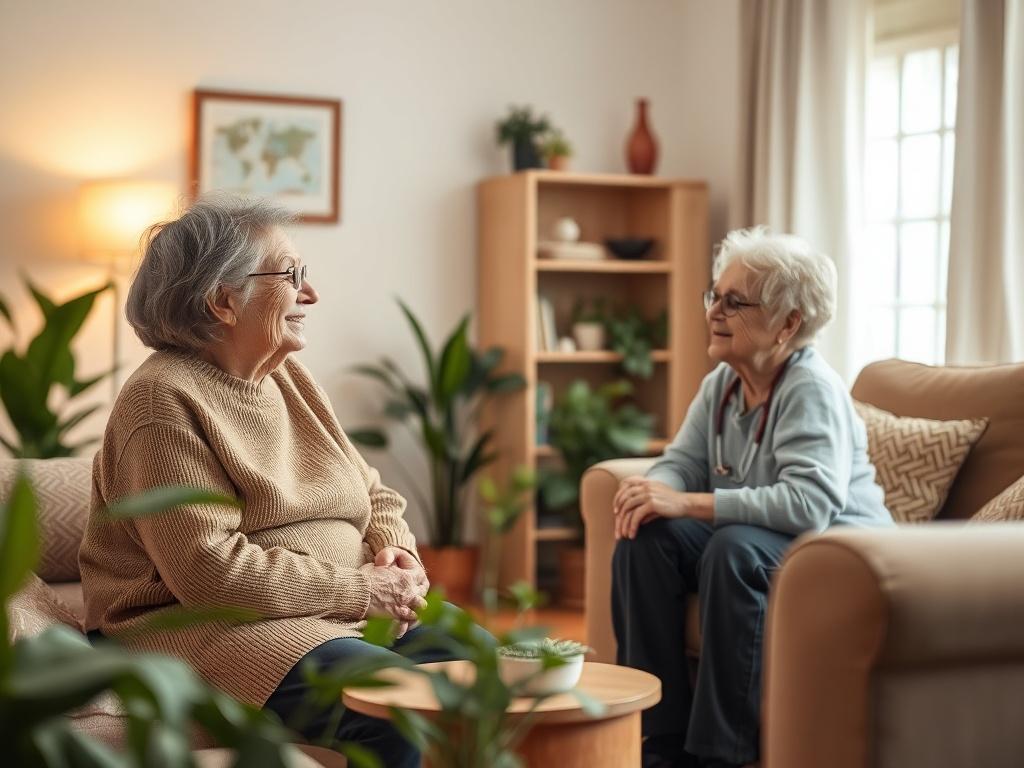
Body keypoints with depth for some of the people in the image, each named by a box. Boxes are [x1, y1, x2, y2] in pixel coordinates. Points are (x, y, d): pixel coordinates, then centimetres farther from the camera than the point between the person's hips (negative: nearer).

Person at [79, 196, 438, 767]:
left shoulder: (291, 377, 13)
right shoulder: (165, 400, -14)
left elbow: (372, 494, 20)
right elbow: (210, 570, -23)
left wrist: (396, 550, -4)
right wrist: (362, 590, -19)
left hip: (341, 609, 8)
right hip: (203, 627, -8)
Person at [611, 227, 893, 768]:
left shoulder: (813, 389, -20)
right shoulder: (721, 383, 4)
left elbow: (810, 504, -33)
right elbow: (683, 462, 4)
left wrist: (686, 504, -35)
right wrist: (654, 490, -22)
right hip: (759, 540, 8)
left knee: (735, 549, -35)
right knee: (644, 537, -15)